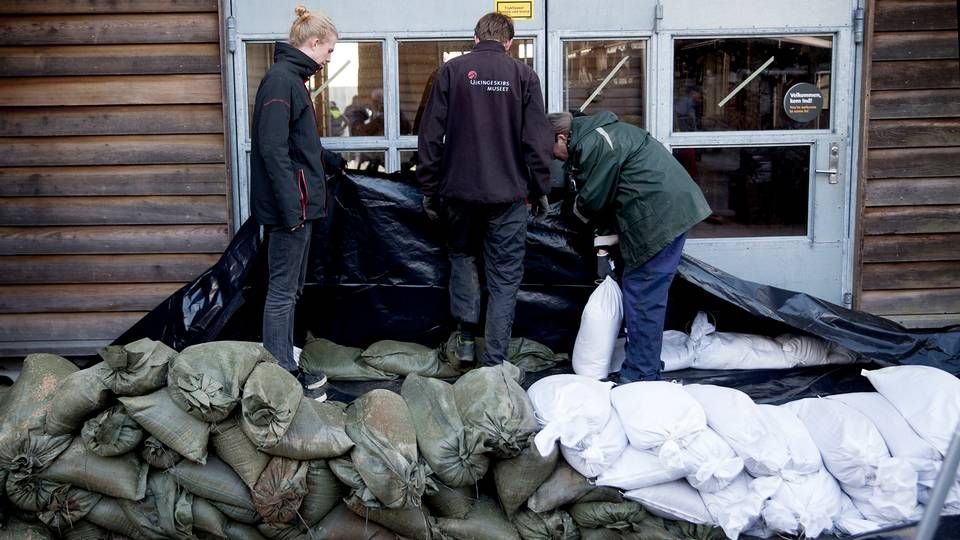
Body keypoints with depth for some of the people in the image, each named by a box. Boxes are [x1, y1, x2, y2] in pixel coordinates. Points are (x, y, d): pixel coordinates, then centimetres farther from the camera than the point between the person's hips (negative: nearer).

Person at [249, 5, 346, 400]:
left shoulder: (291, 78, 16)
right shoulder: (280, 79, -15)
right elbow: (273, 149, -22)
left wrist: (333, 161, 38)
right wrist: (291, 207, -24)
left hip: (297, 205, 10)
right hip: (290, 205, -10)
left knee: (289, 288, 15)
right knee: (282, 290, -3)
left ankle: (284, 366, 25)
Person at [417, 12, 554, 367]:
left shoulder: (452, 71, 1)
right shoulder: (523, 75, 0)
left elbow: (430, 135, 0)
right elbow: (538, 139, -2)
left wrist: (429, 187, 8)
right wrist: (541, 190, 8)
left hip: (460, 190, 1)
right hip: (508, 193, -1)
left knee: (462, 256, 24)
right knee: (504, 276, 6)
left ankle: (466, 337, 16)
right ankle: (494, 361, 6)